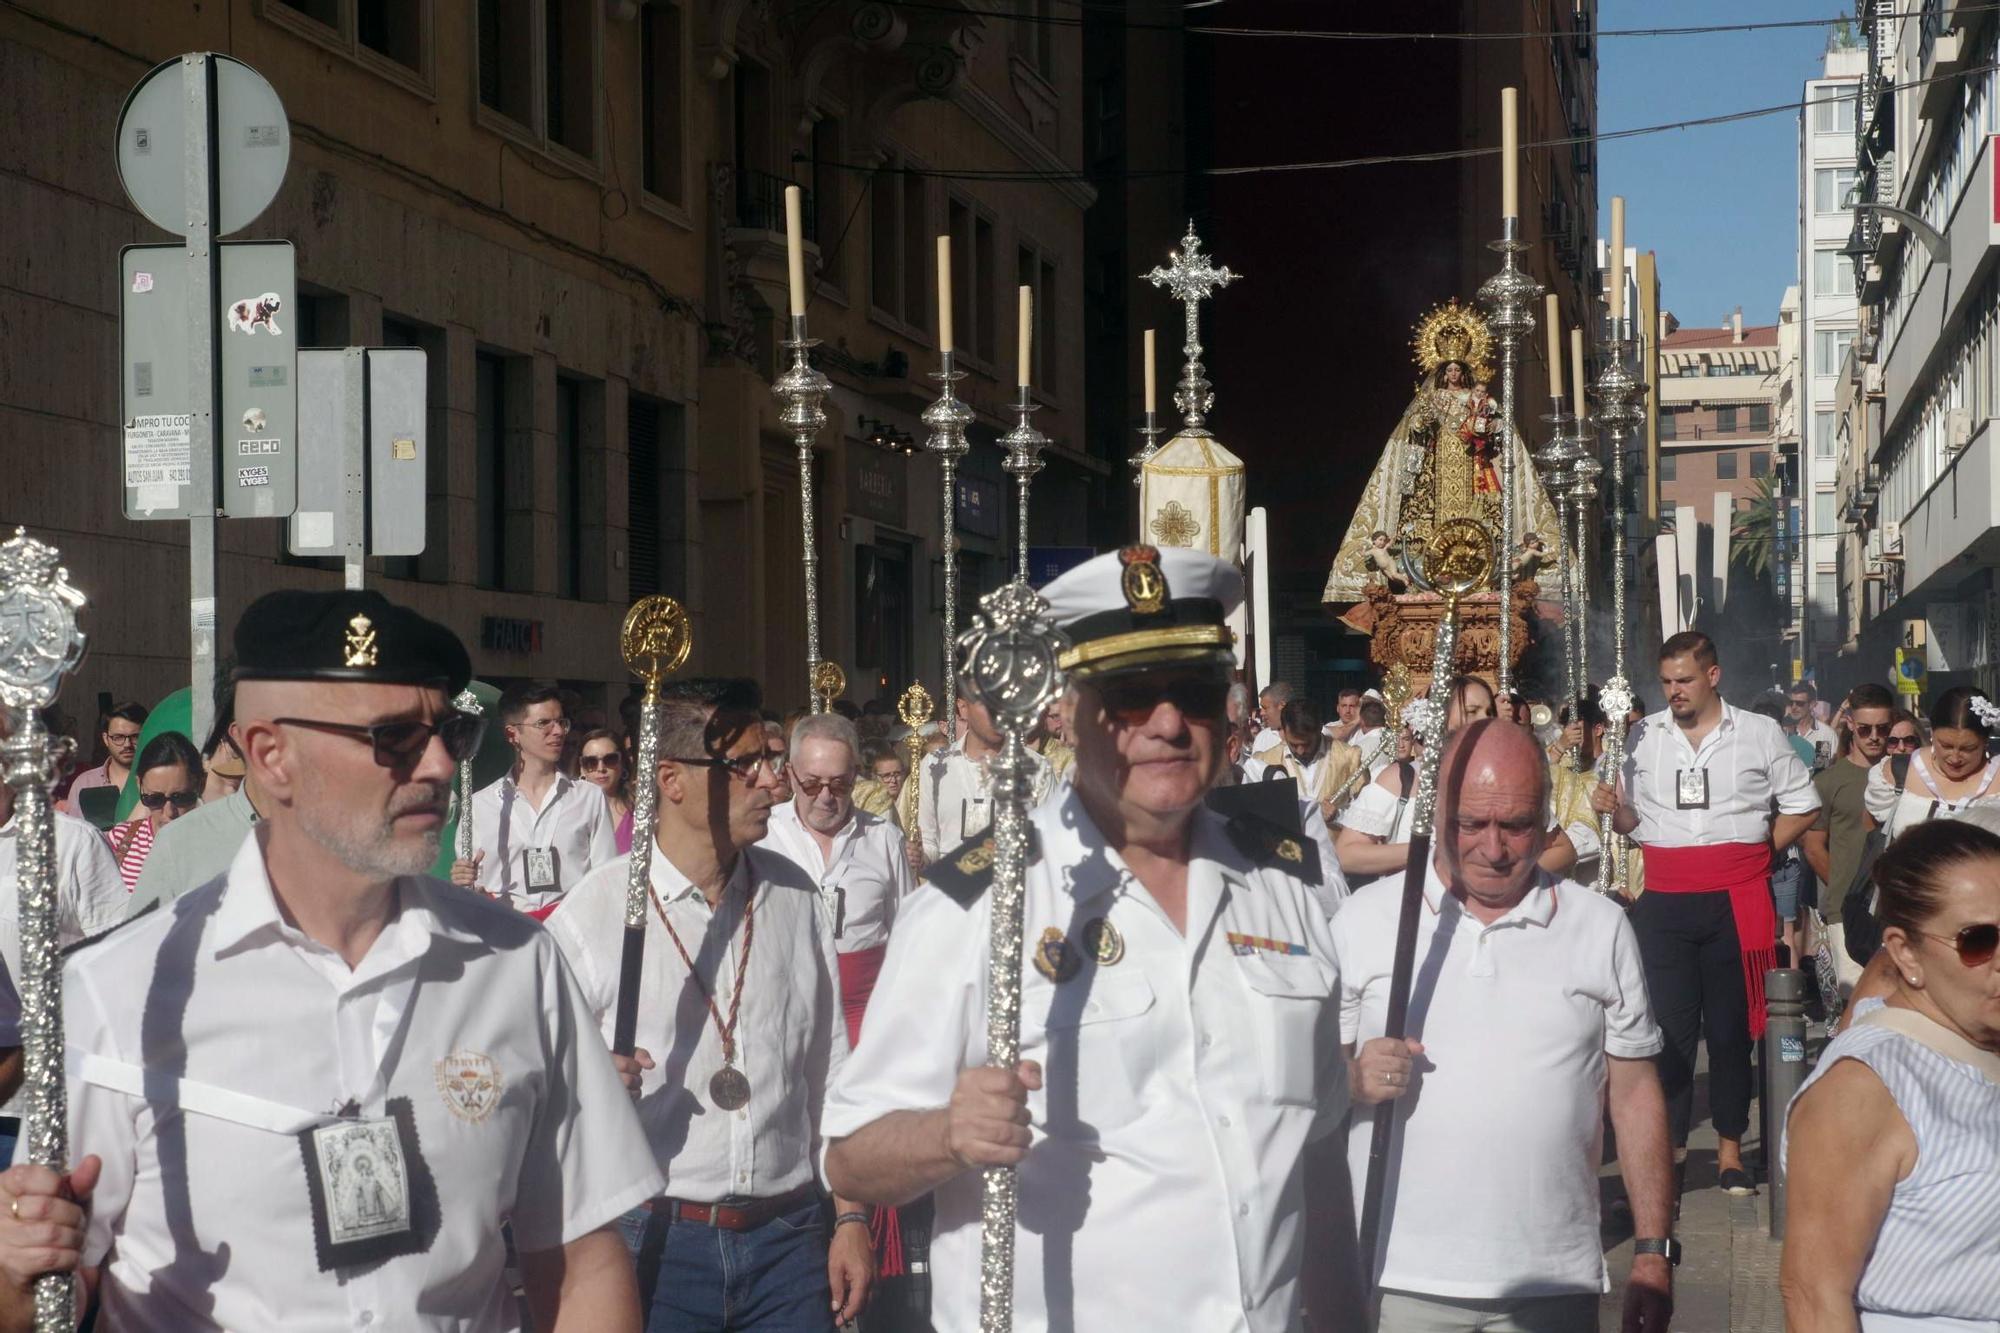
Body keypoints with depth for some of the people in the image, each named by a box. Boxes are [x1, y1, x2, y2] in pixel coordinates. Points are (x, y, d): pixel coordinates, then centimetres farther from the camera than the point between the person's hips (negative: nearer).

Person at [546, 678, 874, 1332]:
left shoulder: (793, 894, 7)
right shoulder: (590, 916, -7)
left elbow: (828, 1069, 11)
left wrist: (851, 1217, 10)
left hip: (788, 1238, 3)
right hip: (655, 1243, -3)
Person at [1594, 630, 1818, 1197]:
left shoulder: (1760, 734, 4)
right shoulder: (1644, 736, 7)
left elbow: (1802, 805, 10)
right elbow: (1631, 818, 13)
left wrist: (1758, 851, 1)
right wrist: (1614, 807, -9)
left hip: (1736, 901, -1)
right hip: (1665, 903, 1)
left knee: (1731, 1028, 6)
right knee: (1669, 1027, 0)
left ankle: (1730, 1150, 15)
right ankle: (1669, 1149, 6)